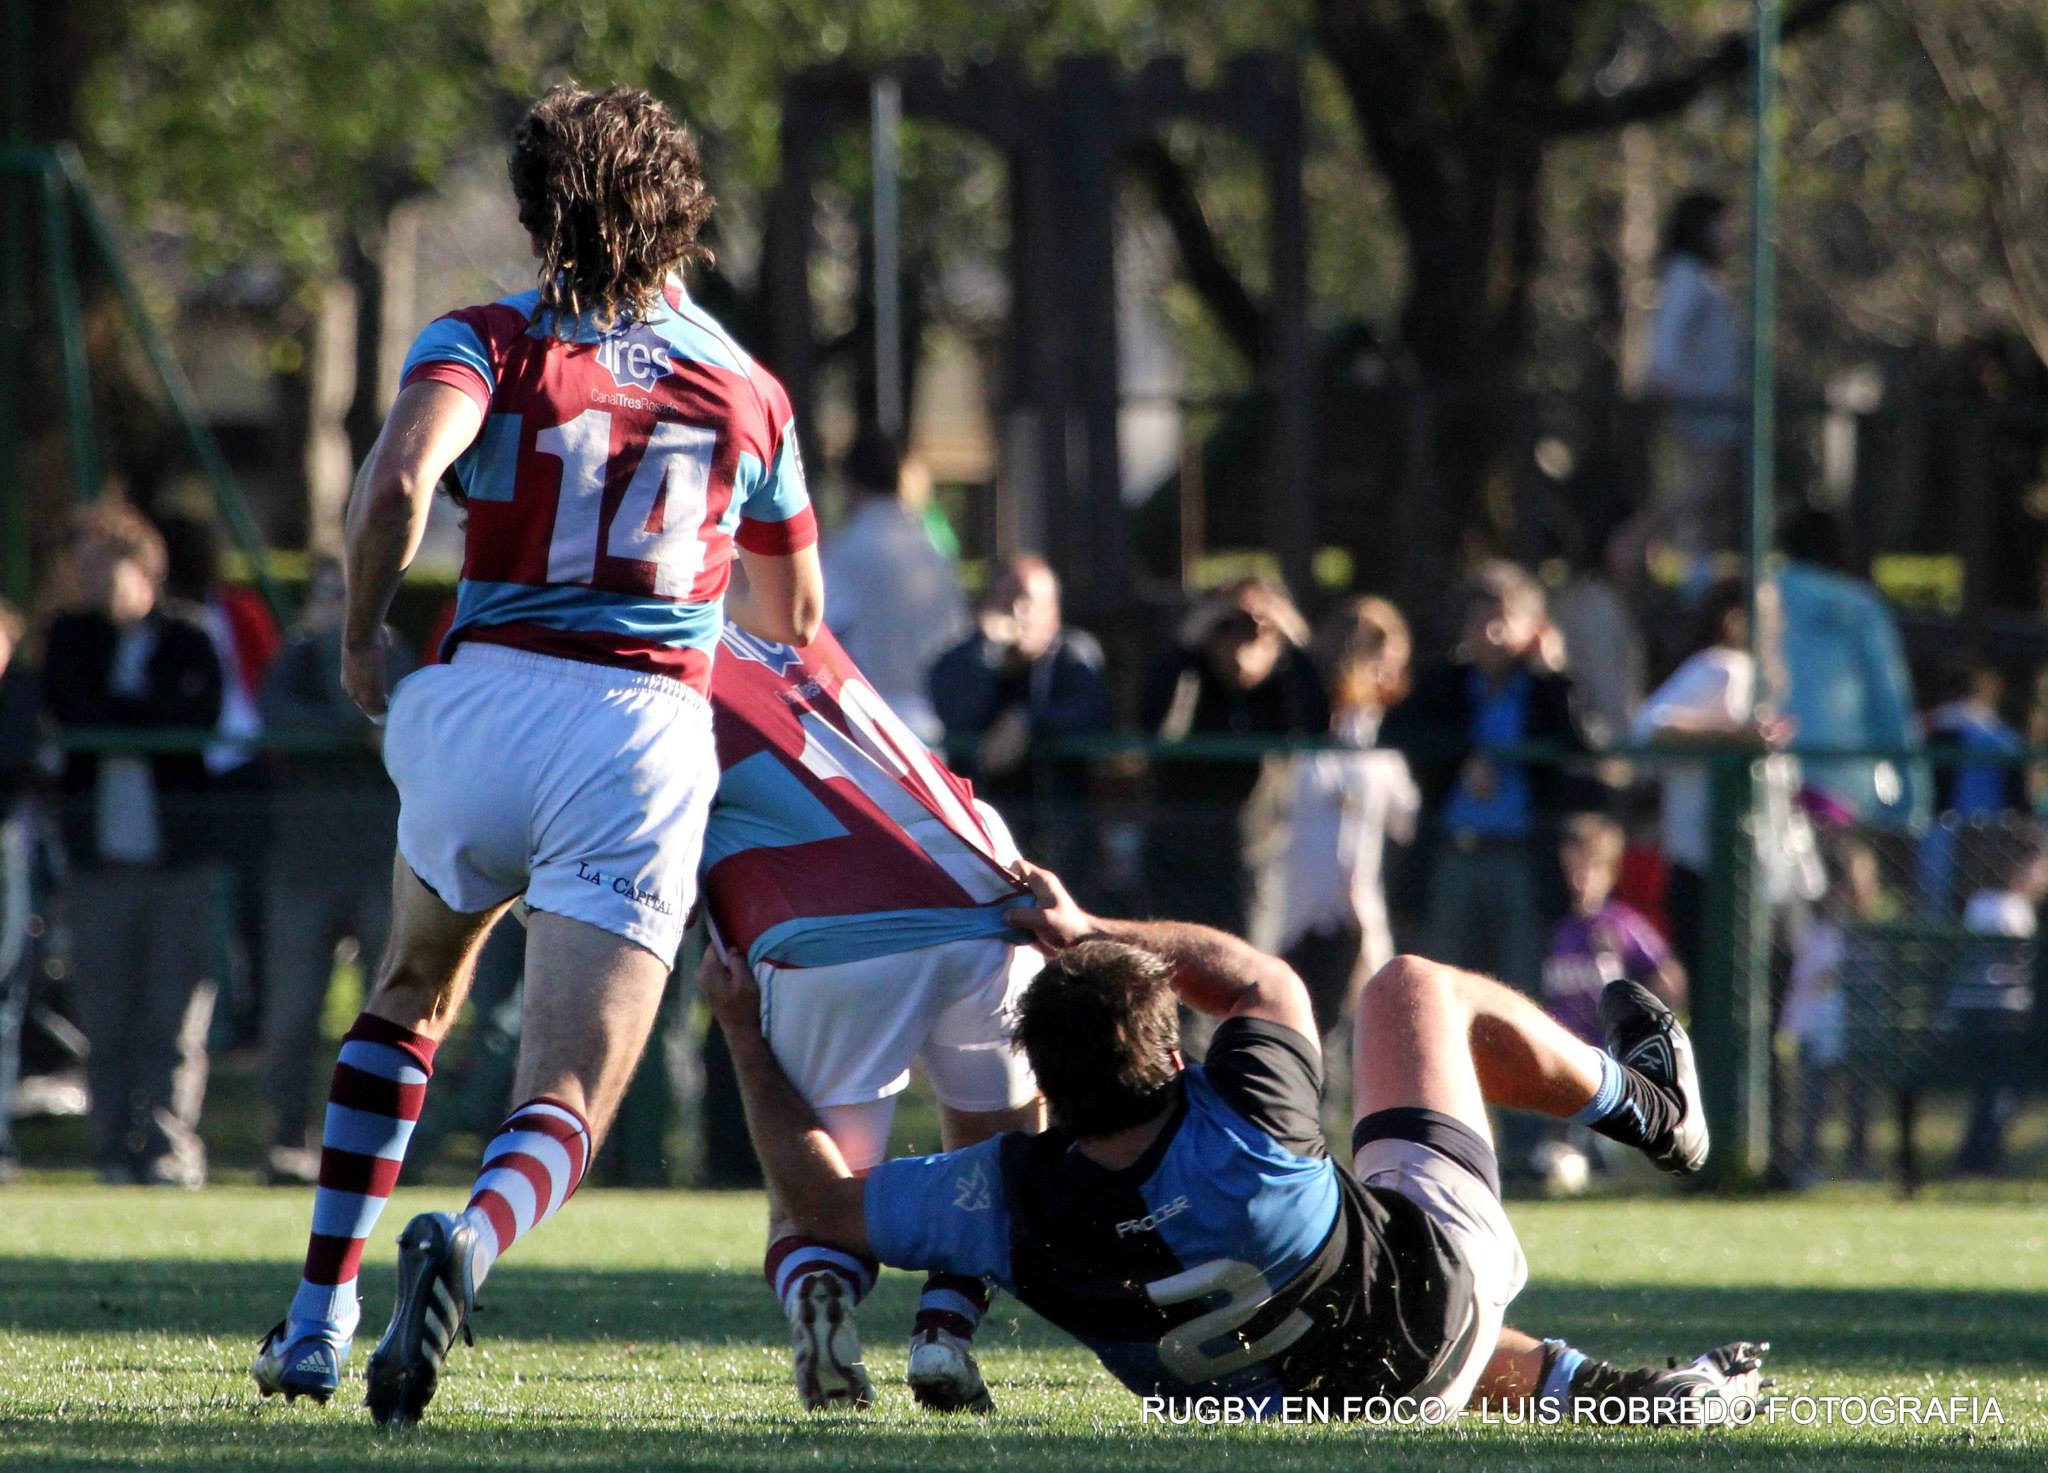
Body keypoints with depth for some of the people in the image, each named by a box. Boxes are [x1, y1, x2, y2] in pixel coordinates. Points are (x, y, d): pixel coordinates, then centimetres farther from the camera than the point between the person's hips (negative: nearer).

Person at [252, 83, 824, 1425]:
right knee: (567, 1107, -6)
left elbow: (398, 478, -17)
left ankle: (320, 1320, 25)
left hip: (483, 703, 1)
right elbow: (793, 619, 23)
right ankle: (472, 1239, -41)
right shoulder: (747, 388, 13)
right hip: (644, 740, -1)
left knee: (413, 999, 30)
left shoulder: (490, 341, 4)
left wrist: (363, 633, -2)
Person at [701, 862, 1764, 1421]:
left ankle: (1600, 1388, 38)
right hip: (1436, 1285, -3)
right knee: (1415, 991, 20)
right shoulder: (1246, 1125, -37)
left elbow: (823, 1197, -13)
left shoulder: (1011, 1204, -30)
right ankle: (1649, 1107, 42)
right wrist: (1091, 931, -3)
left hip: (1297, 1398, 3)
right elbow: (1268, 983, -12)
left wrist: (748, 1044, -3)